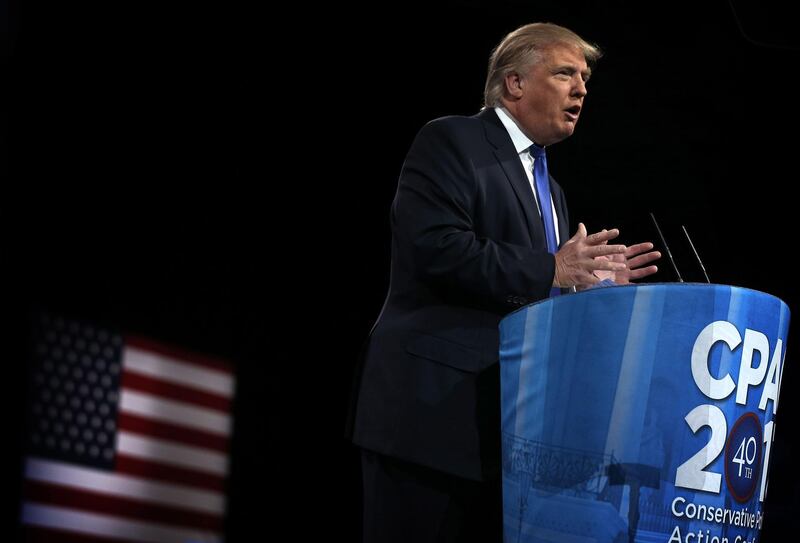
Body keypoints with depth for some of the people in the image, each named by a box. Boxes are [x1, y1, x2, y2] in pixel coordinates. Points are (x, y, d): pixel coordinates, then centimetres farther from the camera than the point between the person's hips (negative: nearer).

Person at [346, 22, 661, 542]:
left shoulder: (549, 191, 24)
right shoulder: (450, 142, -3)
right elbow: (435, 249, -18)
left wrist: (593, 280, 5)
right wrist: (548, 271, -17)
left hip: (508, 428, 8)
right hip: (434, 410, -8)